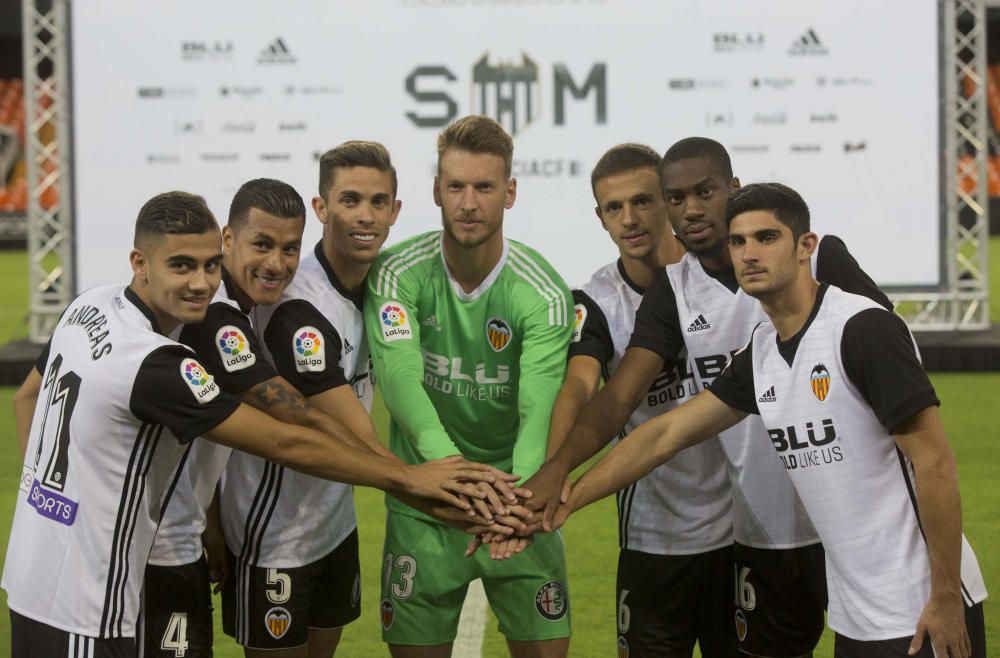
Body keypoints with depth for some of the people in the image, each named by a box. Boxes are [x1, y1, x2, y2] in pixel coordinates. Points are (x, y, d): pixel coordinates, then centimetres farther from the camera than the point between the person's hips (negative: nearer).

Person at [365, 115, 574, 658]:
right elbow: (398, 373, -28)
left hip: (515, 496, 0)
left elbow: (539, 409, -24)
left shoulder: (543, 293, -13)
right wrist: (448, 462, -47)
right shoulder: (399, 275, -11)